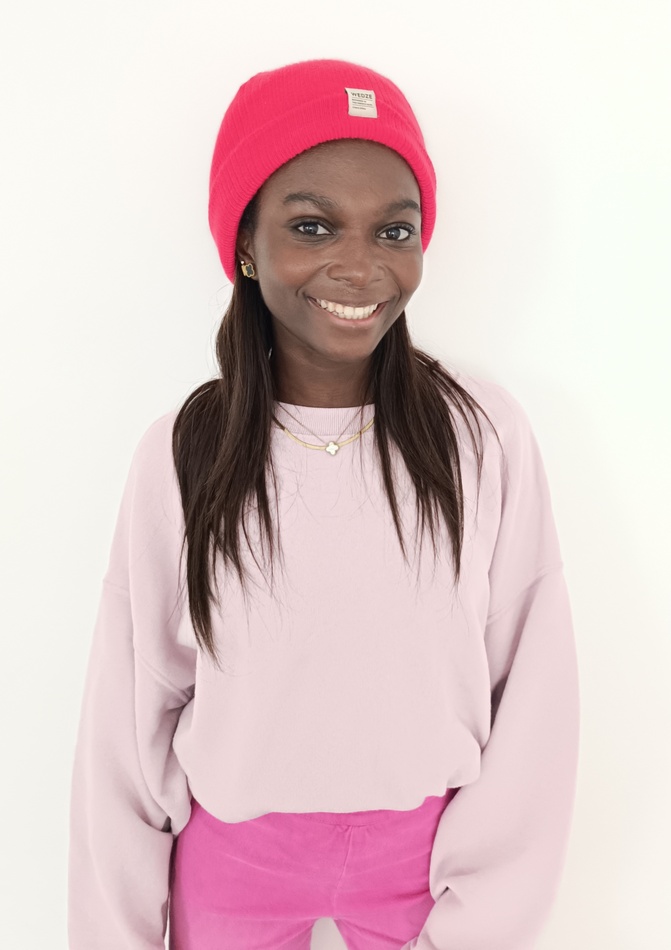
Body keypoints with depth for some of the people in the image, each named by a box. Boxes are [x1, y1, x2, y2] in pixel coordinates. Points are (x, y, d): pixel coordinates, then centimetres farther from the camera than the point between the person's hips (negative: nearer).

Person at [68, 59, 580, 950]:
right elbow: (131, 713, -7)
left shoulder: (486, 434, -16)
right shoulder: (181, 455, -14)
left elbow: (534, 700, -11)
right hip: (233, 860, 1)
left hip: (425, 851, 0)